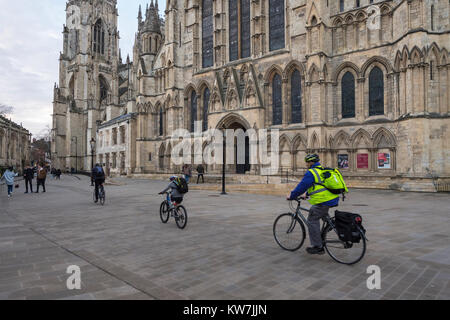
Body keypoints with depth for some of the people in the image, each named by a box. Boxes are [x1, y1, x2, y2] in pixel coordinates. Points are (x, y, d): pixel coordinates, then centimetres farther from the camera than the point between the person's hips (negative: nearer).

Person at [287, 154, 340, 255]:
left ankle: (317, 247, 2)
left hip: (324, 201, -10)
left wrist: (291, 196, 3)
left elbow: (301, 186, -10)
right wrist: (308, 194, 37)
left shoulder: (311, 173, -10)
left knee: (312, 220, 0)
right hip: (334, 198, 10)